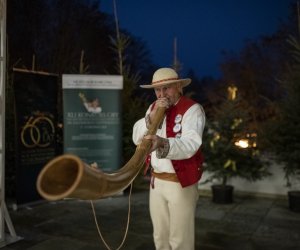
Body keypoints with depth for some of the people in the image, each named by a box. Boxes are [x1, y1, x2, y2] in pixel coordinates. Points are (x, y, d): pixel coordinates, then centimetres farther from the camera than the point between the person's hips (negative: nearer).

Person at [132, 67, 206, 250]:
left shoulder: (192, 109, -14)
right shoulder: (153, 107, 7)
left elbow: (190, 144, -30)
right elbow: (136, 138, -3)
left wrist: (161, 143, -48)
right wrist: (152, 116, -17)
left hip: (181, 183, -6)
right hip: (156, 181, 6)